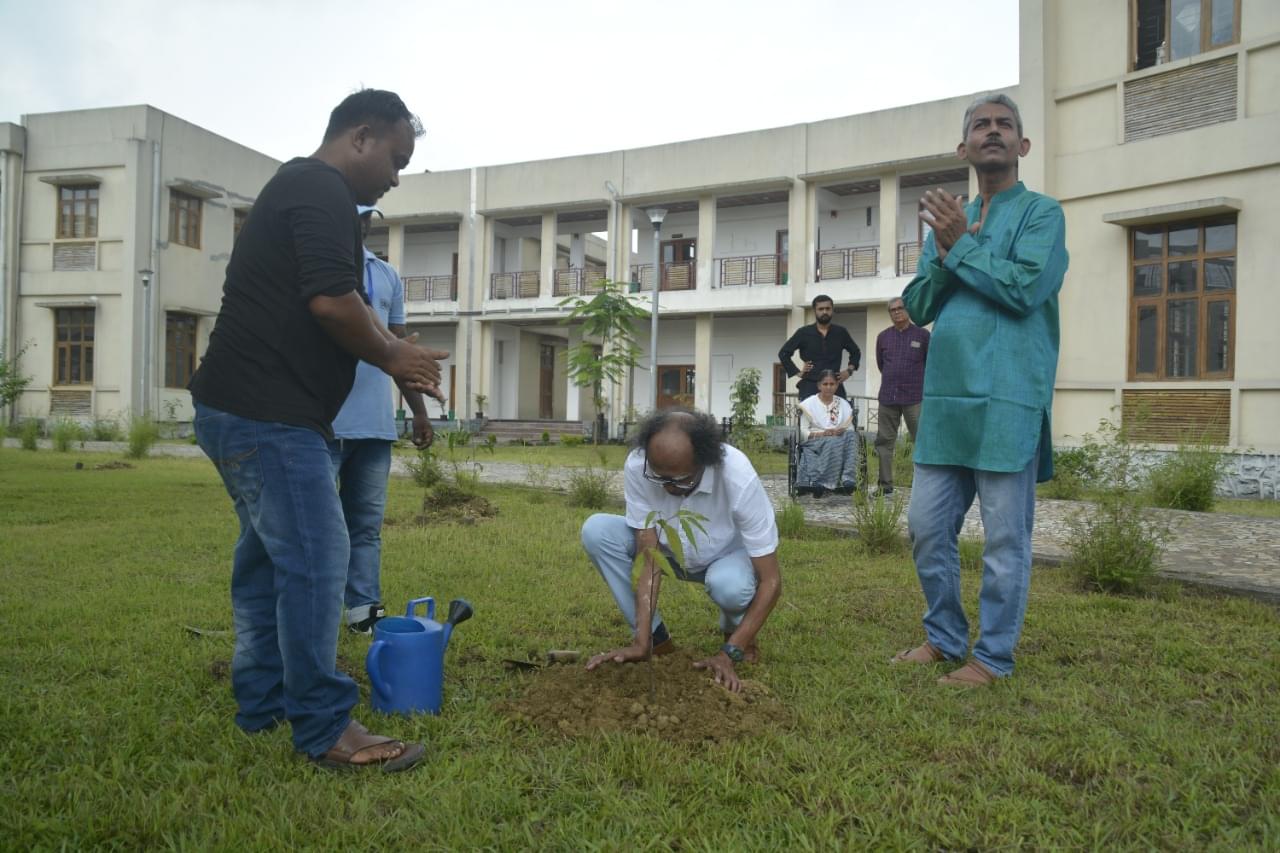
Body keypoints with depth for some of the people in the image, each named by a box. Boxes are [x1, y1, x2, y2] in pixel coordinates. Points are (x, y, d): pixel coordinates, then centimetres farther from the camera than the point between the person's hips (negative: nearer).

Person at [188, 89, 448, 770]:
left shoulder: (297, 187, 22)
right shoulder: (323, 192, -12)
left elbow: (341, 303, 24)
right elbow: (332, 302, -24)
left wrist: (396, 354, 11)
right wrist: (391, 355, -7)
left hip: (240, 409, 11)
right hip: (268, 415, -11)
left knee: (270, 555, 16)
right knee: (316, 558, -8)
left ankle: (262, 701, 27)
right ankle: (325, 729, 0)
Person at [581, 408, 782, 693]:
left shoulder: (739, 478, -36)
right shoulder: (636, 467, -30)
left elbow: (770, 581, -30)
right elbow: (649, 558, -25)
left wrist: (729, 653, -36)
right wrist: (641, 643, -33)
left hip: (729, 556, -3)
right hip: (670, 550, 3)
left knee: (729, 584, -38)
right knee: (597, 530, -22)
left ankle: (736, 633, 0)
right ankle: (655, 638, -8)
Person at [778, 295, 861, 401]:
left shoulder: (841, 332, 8)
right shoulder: (804, 333, 4)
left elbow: (856, 352, 22)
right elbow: (783, 353, 7)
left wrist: (849, 370, 7)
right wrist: (797, 372, -1)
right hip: (810, 386, -2)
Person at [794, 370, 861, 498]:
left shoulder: (844, 404, 17)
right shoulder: (809, 404, 7)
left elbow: (851, 429, 11)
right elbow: (803, 431, 0)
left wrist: (842, 431, -12)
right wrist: (822, 433, -17)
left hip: (841, 442, 3)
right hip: (814, 442, -3)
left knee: (851, 436, -31)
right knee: (832, 442, -37)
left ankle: (847, 480, -38)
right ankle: (820, 483, -38)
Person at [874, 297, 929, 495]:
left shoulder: (922, 335, 1)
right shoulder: (883, 337, 11)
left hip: (914, 398, -3)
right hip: (887, 397, 4)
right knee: (884, 441, 5)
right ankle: (885, 484, 12)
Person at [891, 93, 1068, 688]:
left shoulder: (1041, 213, 2)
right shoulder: (948, 219, 19)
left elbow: (1025, 287, -14)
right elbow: (917, 306, 11)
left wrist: (961, 246, -8)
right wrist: (944, 255, -5)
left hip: (1008, 399, -6)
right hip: (945, 395, 6)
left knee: (1005, 537, 1)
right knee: (928, 526, 9)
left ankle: (994, 656, 15)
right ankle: (944, 637, 26)